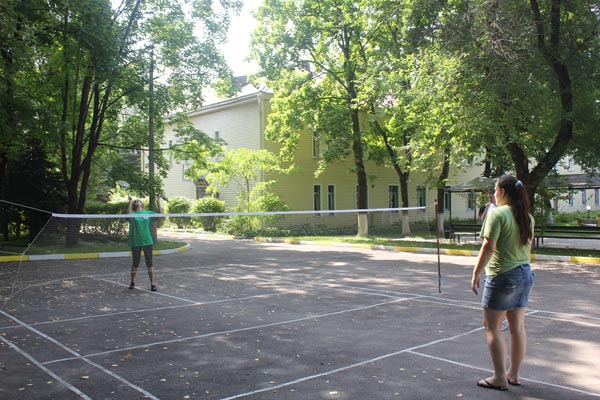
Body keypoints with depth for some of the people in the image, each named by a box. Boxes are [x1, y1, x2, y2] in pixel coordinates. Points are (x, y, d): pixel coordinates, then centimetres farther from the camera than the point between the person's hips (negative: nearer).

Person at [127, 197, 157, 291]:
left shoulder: (148, 213, 7)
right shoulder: (133, 214, 1)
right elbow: (129, 214, -23)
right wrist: (130, 202, -19)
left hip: (147, 241, 1)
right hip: (135, 242, -1)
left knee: (149, 262, 1)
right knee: (135, 263, 9)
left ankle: (152, 283, 5)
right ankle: (132, 282, 26)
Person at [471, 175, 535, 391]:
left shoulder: (497, 213, -14)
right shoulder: (527, 217, 9)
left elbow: (488, 247, -18)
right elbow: (528, 249, 17)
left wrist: (476, 273, -12)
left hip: (502, 276, -8)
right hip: (525, 274, 8)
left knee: (493, 327, 2)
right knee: (517, 327, 13)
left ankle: (500, 379, 6)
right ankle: (513, 375, 23)